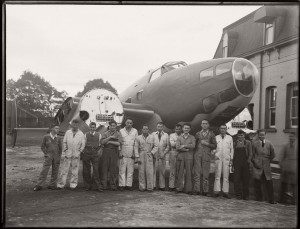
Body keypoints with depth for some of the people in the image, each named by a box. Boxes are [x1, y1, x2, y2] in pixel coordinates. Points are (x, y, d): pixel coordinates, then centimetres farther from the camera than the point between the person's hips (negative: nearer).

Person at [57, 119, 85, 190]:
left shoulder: (81, 134, 2)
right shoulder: (67, 132, 5)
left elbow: (83, 144, 6)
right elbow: (64, 142, 9)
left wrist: (80, 150, -2)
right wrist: (64, 149, 0)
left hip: (76, 155, 0)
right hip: (68, 154, 0)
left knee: (75, 170, 5)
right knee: (64, 169, 0)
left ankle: (73, 184, 15)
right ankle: (61, 184, 7)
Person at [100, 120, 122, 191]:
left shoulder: (118, 134, 8)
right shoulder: (105, 133, 12)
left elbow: (119, 143, -7)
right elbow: (102, 142, -4)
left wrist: (109, 142, -7)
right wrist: (110, 137, -10)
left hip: (114, 152, -1)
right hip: (106, 151, 1)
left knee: (113, 169, -1)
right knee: (104, 168, -1)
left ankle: (113, 185, 6)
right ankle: (103, 185, 4)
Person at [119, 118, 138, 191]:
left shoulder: (135, 131, 9)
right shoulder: (121, 131, 7)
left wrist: (135, 153, 1)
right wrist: (120, 153, -1)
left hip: (131, 154, 1)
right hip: (123, 154, -1)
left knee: (130, 170, 1)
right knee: (122, 170, -3)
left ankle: (129, 185, 7)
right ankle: (121, 185, 2)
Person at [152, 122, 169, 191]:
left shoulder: (166, 135, 10)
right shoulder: (153, 134, 7)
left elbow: (167, 146, 9)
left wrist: (164, 153, -3)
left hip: (162, 155, 1)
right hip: (154, 154, -1)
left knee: (162, 171, 3)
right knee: (153, 170, -3)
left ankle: (162, 186, 8)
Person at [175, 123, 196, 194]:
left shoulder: (192, 138, 11)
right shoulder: (179, 137, 12)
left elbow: (193, 146, -8)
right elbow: (177, 147, -2)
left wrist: (184, 146, -9)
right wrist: (187, 149, -8)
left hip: (189, 157, 0)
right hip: (180, 157, 1)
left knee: (188, 173, 0)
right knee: (179, 173, 0)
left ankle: (188, 189, 7)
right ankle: (179, 188, 9)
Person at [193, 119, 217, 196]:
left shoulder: (211, 134, 11)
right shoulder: (197, 134, 16)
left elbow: (215, 146, 7)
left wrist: (207, 144, -7)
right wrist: (195, 153, 5)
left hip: (206, 155, -1)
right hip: (197, 155, 1)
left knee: (205, 174, -1)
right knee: (196, 173, -4)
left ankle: (205, 191, 4)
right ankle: (196, 190, -1)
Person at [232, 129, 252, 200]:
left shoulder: (248, 143, 6)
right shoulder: (234, 143, 11)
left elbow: (250, 154, 4)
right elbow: (233, 154, 10)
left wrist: (248, 161, -11)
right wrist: (232, 164, 5)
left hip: (245, 164, -1)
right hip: (237, 164, 1)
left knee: (245, 180, 3)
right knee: (237, 179, -3)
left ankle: (246, 195, 13)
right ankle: (238, 194, 5)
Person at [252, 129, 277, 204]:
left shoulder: (269, 143, 5)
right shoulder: (255, 144, 3)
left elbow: (273, 154, 11)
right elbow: (252, 155, 5)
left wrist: (268, 161, 6)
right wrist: (255, 162, -4)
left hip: (266, 166, 0)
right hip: (257, 166, 0)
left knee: (269, 182, -3)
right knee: (257, 182, 3)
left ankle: (271, 200, 5)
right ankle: (259, 198, 15)